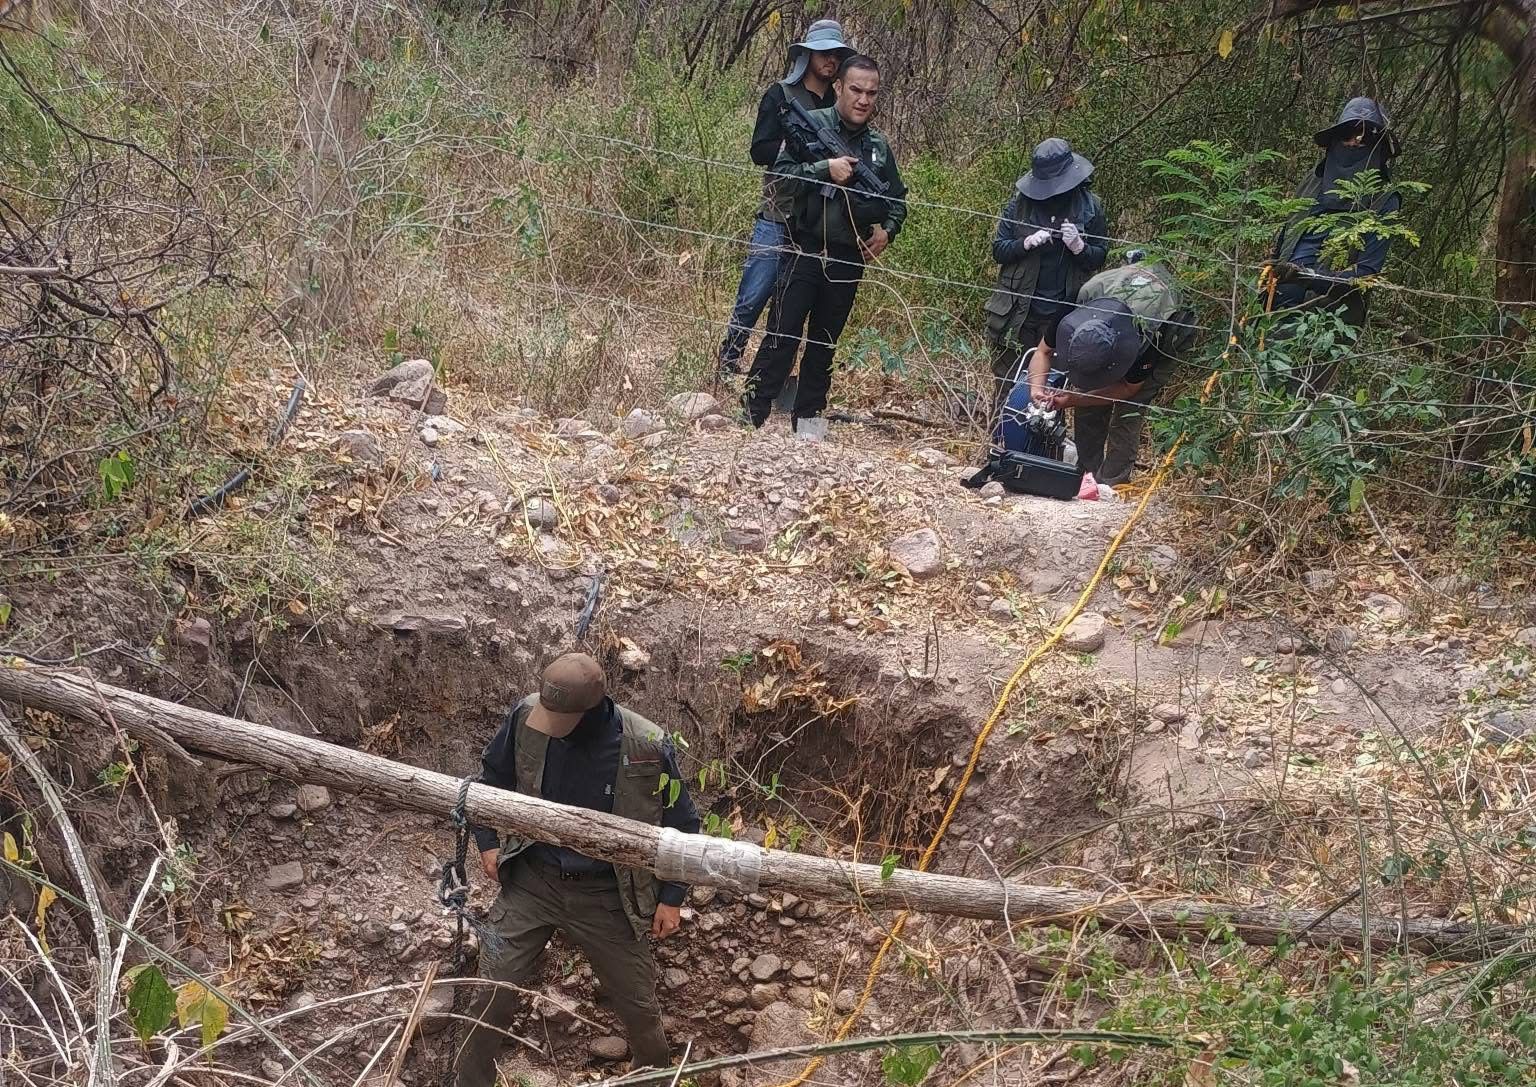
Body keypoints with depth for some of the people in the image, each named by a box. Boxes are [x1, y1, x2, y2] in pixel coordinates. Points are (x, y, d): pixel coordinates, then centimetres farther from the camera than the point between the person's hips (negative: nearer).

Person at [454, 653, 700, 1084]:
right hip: (532, 881, 1)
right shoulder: (527, 718, -17)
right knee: (491, 993, -1)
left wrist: (671, 898, -3)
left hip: (605, 896, -1)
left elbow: (681, 826, -6)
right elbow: (492, 776, 6)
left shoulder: (648, 748, -22)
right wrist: (487, 841, 1)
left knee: (637, 1001, 13)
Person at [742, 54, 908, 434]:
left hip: (848, 260, 4)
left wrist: (887, 231, 3)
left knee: (825, 341, 11)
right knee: (782, 335, -7)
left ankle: (809, 415, 19)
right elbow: (777, 174, -10)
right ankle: (752, 411, -4)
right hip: (805, 251, -4)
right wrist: (824, 168, -21)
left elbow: (897, 200, 22)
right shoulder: (810, 125, -3)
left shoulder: (879, 147, 11)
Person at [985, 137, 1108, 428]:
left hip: (1062, 314, 0)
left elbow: (1100, 256, 5)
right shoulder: (1021, 201, -2)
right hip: (1018, 311, 0)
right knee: (1007, 382, 5)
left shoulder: (1089, 206, -1)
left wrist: (1078, 247, -17)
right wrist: (1027, 243, -19)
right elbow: (998, 250, 0)